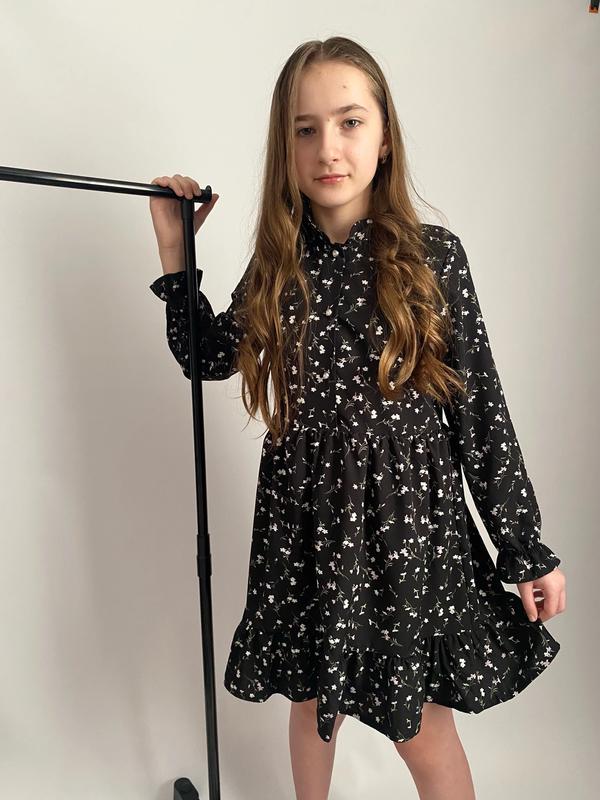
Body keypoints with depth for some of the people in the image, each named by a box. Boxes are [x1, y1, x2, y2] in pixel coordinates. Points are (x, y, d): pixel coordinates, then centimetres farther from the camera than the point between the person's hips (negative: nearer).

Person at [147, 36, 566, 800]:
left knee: (422, 727, 11)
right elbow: (207, 357, 12)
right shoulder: (277, 263, -1)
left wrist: (527, 550, -4)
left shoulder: (433, 257, -10)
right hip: (304, 516, 3)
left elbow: (480, 407, -8)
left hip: (409, 517, -3)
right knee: (313, 695, 22)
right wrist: (175, 252, 5)